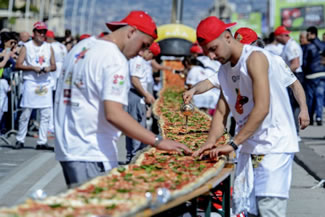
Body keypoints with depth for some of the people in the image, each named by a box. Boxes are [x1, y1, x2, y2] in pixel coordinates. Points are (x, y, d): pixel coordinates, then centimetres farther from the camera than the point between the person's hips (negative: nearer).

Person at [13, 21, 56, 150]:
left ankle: (42, 142, 3)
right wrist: (33, 68, -15)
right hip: (31, 82, -4)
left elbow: (54, 66, 14)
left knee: (46, 114, -1)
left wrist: (49, 68, -8)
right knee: (25, 113, -1)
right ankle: (20, 140, 9)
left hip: (45, 83, 4)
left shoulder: (49, 48, 13)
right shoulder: (27, 47, 2)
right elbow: (18, 65, -5)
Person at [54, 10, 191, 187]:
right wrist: (158, 142, -27)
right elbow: (114, 114, -26)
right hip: (90, 155, -9)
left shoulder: (82, 46, 13)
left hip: (66, 148, 9)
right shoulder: (115, 60, -15)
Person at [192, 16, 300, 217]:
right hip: (250, 148, 9)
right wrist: (210, 143, -5)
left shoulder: (255, 58, -14)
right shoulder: (225, 71, 14)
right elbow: (221, 112, 13)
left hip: (275, 146, -9)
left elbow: (262, 109, -22)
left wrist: (232, 145, -22)